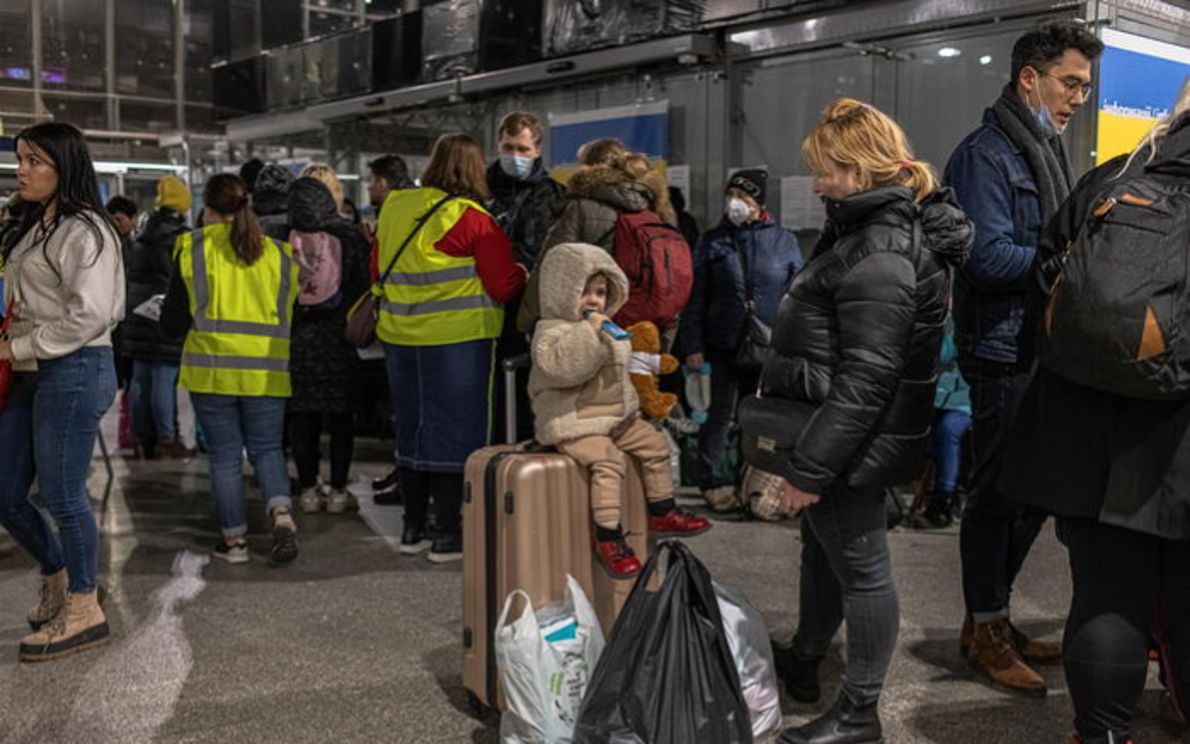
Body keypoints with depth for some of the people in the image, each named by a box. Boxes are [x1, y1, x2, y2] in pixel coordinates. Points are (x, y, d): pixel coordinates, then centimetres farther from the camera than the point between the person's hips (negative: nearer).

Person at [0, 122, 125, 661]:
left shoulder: (84, 231, -12)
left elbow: (88, 315, -21)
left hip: (74, 372, -9)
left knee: (61, 494, -2)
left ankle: (84, 610, 13)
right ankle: (57, 578, 34)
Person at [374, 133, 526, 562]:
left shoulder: (394, 207, 6)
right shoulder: (473, 219, -12)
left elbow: (379, 268, 16)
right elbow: (504, 286, -11)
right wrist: (522, 274, 10)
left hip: (399, 337, 6)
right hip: (457, 339, -6)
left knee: (412, 429, 15)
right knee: (452, 433, 2)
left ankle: (413, 528, 24)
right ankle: (447, 534, 7)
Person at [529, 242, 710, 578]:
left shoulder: (608, 329, 15)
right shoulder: (551, 331, -13)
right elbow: (559, 366, -34)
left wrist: (630, 404, 22)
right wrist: (589, 333, -34)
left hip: (617, 417, 9)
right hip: (574, 424, -9)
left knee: (655, 444, 8)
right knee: (609, 460, -27)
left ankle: (662, 512, 22)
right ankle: (608, 537, -21)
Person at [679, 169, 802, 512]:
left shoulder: (783, 241, 3)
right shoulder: (712, 241, 2)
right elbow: (696, 299, 0)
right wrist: (693, 346, -6)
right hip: (724, 343, -1)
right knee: (720, 414, 6)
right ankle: (710, 481, 17)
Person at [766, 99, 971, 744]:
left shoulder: (881, 255, -23)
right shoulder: (868, 227, 9)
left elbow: (864, 382, -27)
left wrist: (811, 467, -24)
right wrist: (779, 378, 26)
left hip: (853, 439, -11)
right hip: (839, 429, 11)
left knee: (859, 568, 3)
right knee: (823, 548, 23)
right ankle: (801, 664, 42)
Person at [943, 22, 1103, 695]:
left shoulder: (1047, 153, 18)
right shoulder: (987, 155, -11)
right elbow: (991, 257, -22)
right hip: (1004, 351, -9)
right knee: (998, 491, 1)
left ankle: (994, 616, 28)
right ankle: (984, 629, 16)